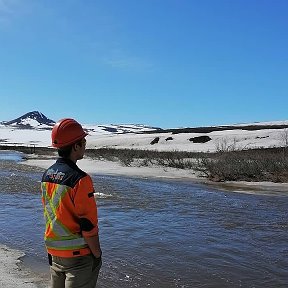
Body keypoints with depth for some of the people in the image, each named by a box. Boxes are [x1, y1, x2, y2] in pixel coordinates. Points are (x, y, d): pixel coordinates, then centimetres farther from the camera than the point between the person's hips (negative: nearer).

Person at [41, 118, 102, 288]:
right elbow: (88, 224, -21)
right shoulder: (80, 179, -23)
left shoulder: (47, 175, 2)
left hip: (54, 252, 8)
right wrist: (97, 255, -9)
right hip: (78, 254, -7)